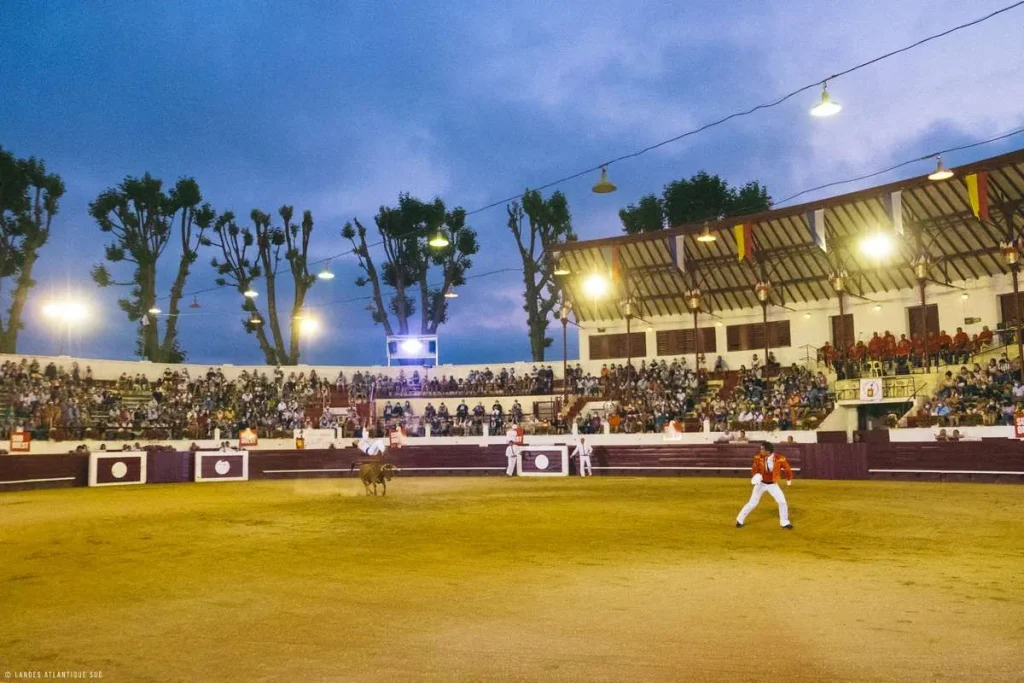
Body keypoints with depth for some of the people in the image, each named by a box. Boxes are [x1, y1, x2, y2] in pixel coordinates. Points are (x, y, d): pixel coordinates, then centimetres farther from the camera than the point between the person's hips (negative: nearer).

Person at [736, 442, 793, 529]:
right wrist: (756, 475, -23)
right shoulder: (758, 457, -18)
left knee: (782, 501, -4)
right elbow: (754, 468, -2)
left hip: (773, 484, 0)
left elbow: (787, 469, -4)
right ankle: (740, 520, 16)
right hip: (761, 483, 0)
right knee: (752, 503, 1)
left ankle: (784, 523, 16)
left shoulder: (780, 459, -22)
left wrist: (789, 480, 11)